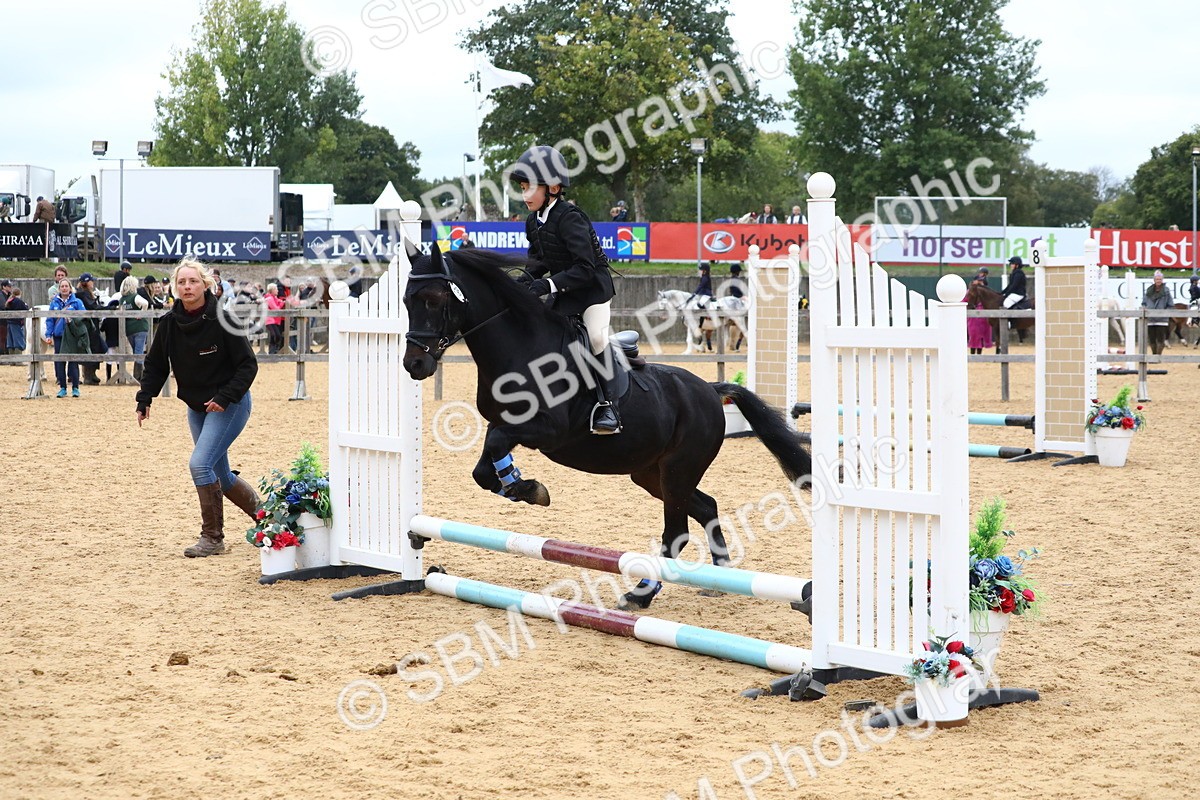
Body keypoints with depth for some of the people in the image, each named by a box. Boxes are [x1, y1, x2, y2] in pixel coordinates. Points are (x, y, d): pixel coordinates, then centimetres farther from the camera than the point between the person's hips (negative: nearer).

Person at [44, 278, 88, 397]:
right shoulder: (54, 302, 7)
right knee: (59, 362, 4)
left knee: (73, 362, -1)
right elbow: (49, 320, 9)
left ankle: (75, 388, 8)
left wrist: (72, 320, -17)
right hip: (58, 336, 3)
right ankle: (62, 387, 13)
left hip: (72, 337, -3)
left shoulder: (76, 302, -1)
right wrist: (48, 335, 1)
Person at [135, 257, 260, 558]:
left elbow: (248, 365, -15)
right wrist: (144, 400, -1)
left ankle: (213, 537, -7)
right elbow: (155, 365, 9)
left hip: (229, 406, -7)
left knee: (200, 464, -18)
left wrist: (225, 398, -23)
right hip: (197, 408, 7)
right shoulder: (170, 323, -3)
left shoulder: (222, 320, -18)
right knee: (221, 475, 12)